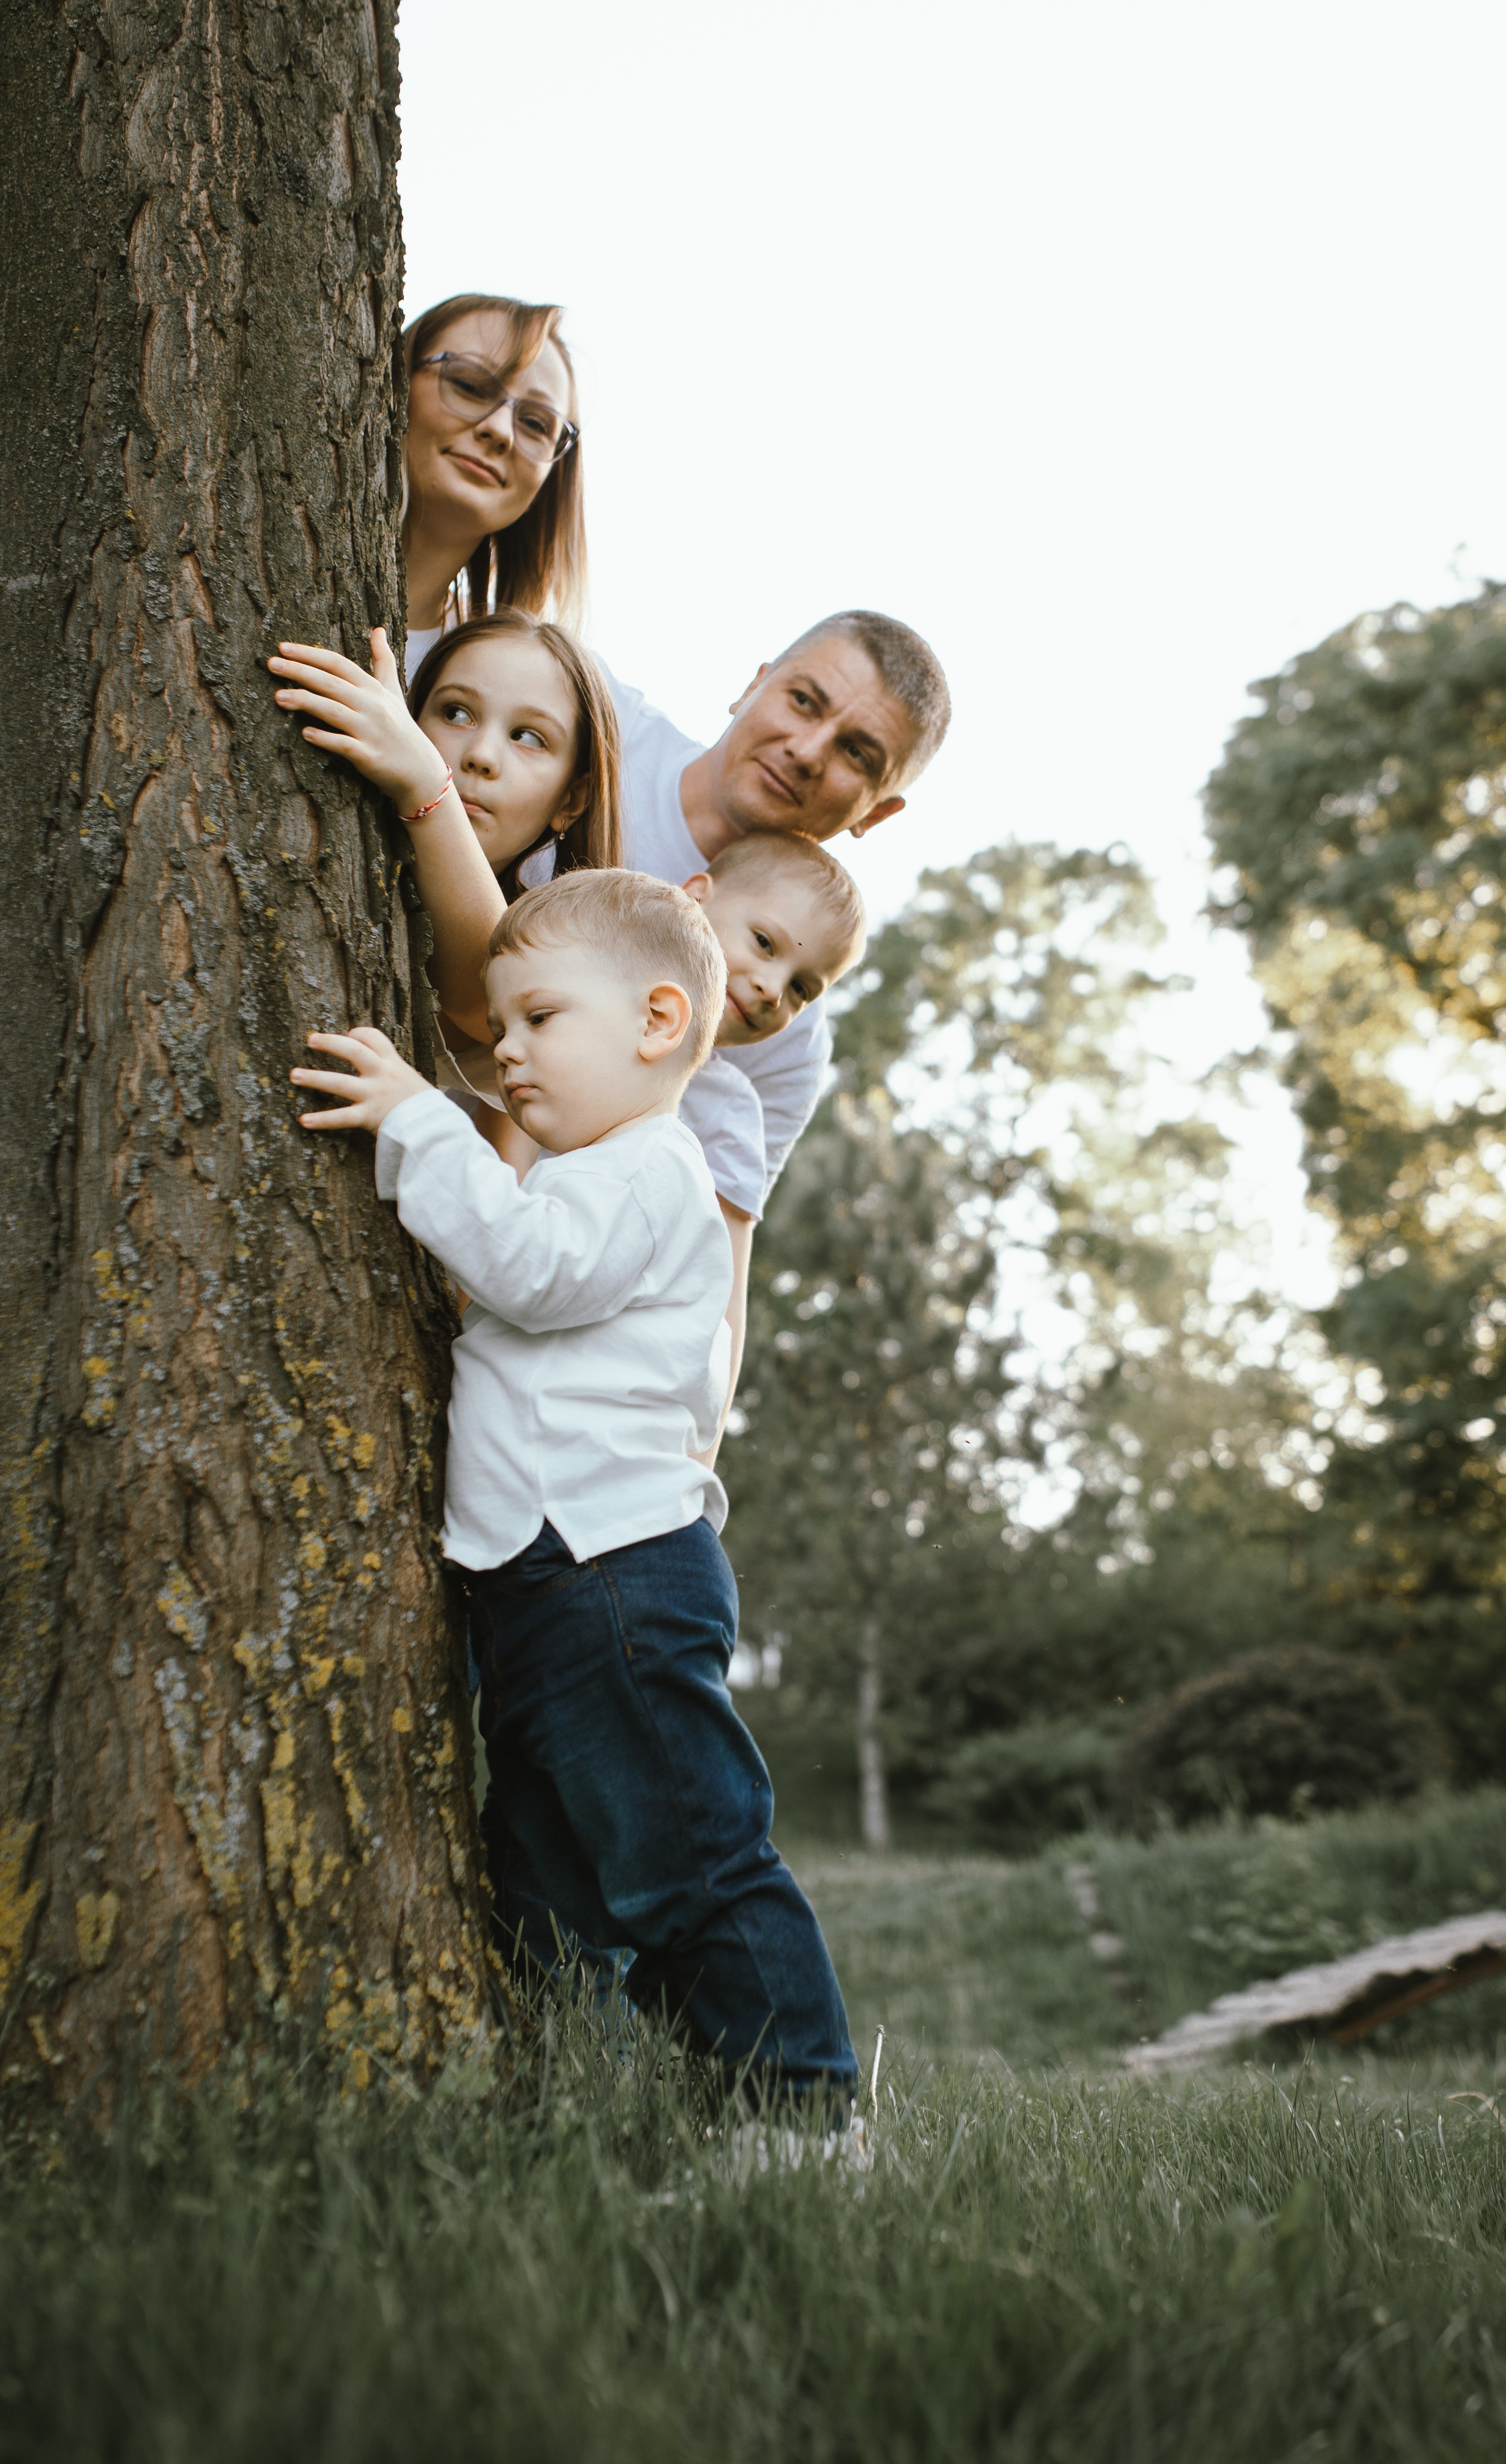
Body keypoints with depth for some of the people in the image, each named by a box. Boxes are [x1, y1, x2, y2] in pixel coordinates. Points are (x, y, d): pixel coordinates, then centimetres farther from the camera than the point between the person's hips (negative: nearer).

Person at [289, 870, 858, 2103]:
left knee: (694, 1866, -7)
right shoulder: (592, 1183, 26)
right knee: (545, 1880, 14)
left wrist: (420, 1123, -20)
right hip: (544, 1586, 11)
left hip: (618, 1574, -11)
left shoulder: (648, 1171, -8)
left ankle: (808, 2103, 1)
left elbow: (530, 1267, -24)